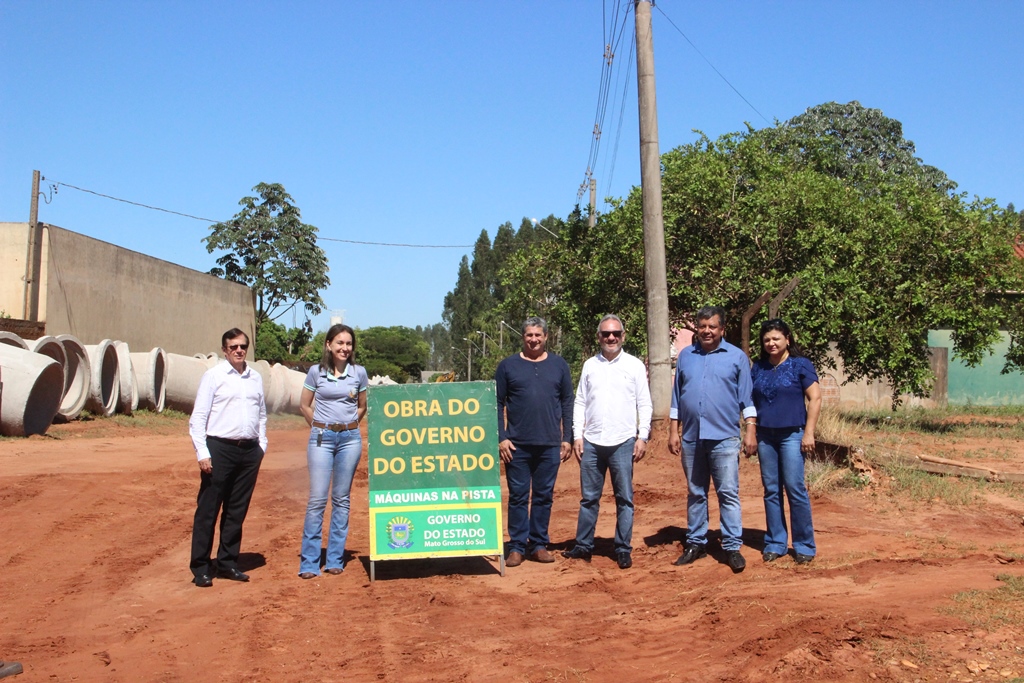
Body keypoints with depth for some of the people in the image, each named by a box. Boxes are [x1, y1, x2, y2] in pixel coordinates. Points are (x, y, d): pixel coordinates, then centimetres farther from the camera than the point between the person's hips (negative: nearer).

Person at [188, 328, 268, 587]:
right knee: (208, 511, 0)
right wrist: (202, 453, -11)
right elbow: (198, 417, -5)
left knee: (237, 511, 11)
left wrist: (261, 444, 11)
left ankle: (228, 563, 22)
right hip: (220, 449, -5)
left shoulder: (256, 378, 13)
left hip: (249, 450, 5)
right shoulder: (213, 375, -2)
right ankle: (200, 568, 9)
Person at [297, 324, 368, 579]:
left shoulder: (359, 373, 2)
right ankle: (309, 562, 1)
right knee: (317, 499, -5)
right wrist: (321, 428, 7)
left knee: (341, 499, 6)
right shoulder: (316, 372, 0)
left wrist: (348, 426, 6)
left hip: (350, 438, 1)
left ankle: (335, 559, 14)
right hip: (321, 438, -1)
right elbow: (304, 405, 9)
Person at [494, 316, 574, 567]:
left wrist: (567, 438, 3)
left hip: (550, 444, 2)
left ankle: (539, 544, 18)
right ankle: (517, 546, 11)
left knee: (544, 496, 8)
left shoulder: (559, 365, 7)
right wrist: (501, 438, -5)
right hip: (517, 445, -1)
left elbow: (568, 403, 8)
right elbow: (497, 403, 2)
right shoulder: (508, 366, 3)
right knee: (518, 496, 3)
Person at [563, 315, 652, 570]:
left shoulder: (635, 365, 3)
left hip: (623, 443, -2)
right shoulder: (590, 365, 9)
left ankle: (623, 550, 12)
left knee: (624, 499, 4)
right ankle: (583, 546, 17)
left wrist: (642, 437, -5)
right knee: (589, 498, 9)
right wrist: (578, 436, 3)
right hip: (592, 443, 2)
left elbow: (644, 404, 2)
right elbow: (580, 403, 9)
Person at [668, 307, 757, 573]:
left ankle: (732, 547, 3)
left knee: (728, 493, -2)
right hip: (691, 437, 3)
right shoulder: (685, 356, 10)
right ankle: (696, 543, 20)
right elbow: (676, 398, 12)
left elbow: (747, 399, 2)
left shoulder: (737, 357, 2)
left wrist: (750, 431, -6)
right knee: (695, 494, 11)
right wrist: (673, 431, 7)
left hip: (724, 438, -3)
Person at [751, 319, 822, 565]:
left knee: (795, 488, -5)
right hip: (765, 436, 4)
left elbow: (815, 399, -5)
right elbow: (750, 402, 15)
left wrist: (809, 433, -11)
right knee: (771, 491, 7)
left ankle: (804, 545, 6)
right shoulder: (758, 368, 10)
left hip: (792, 434, -4)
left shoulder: (800, 365, -2)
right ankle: (775, 543, 16)